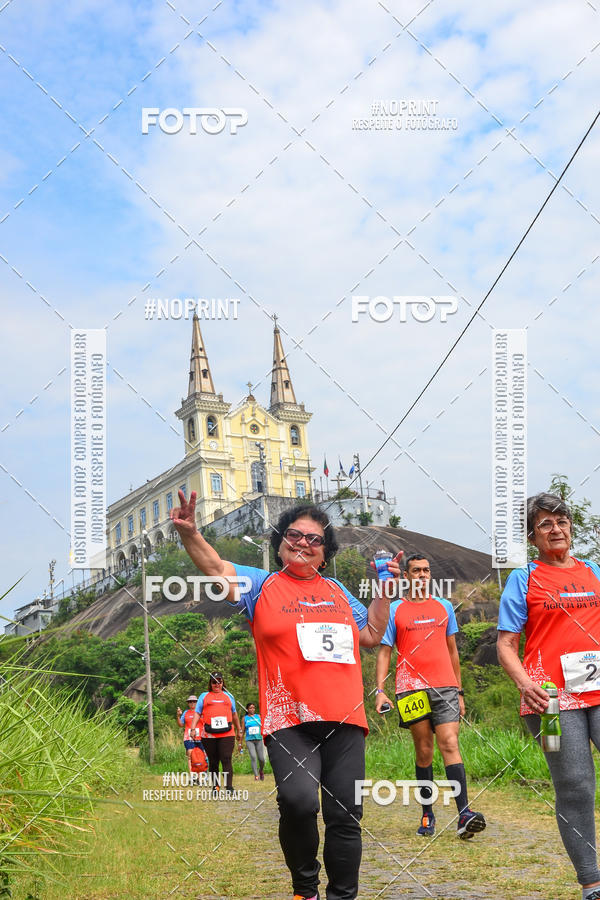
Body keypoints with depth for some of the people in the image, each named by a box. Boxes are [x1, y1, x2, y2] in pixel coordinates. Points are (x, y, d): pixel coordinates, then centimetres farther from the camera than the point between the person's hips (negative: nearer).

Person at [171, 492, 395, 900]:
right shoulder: (262, 585, 9)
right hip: (289, 722, -4)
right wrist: (190, 532, -22)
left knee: (345, 816, 2)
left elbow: (370, 636, 27)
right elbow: (217, 567, -6)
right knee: (298, 799, -26)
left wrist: (384, 592, 18)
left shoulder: (337, 591, 20)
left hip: (344, 721, 4)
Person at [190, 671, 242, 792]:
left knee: (226, 760, -12)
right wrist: (193, 729, -7)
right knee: (213, 762, 5)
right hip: (209, 735, 0)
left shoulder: (228, 696, 21)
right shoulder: (204, 696, 16)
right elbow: (197, 713, 7)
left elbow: (234, 714, 28)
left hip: (227, 734, 0)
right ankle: (215, 787, 12)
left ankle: (229, 787, -18)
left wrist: (239, 730, 31)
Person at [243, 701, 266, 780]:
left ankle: (261, 770, 28)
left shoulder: (258, 716, 9)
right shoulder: (244, 718, 6)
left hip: (259, 740, 1)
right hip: (249, 740, -1)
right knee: (253, 757, -20)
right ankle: (256, 775, -20)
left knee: (261, 759, -3)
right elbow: (242, 731, 9)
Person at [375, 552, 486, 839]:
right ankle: (427, 815, 13)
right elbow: (384, 652, 6)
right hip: (412, 688, -1)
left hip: (445, 687, 1)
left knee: (450, 744, -11)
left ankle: (464, 814, -19)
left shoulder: (444, 607, 15)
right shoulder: (393, 610, 8)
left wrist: (459, 691, 18)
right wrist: (380, 690, -5)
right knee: (424, 752, 3)